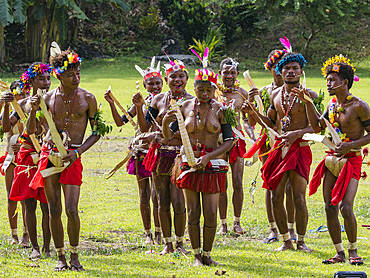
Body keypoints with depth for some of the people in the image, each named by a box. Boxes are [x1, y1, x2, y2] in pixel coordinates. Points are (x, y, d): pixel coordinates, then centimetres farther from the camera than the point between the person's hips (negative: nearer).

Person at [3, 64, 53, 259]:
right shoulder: (23, 104, 7)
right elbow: (7, 127, 2)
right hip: (27, 156, 2)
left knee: (47, 205, -3)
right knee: (30, 204, -1)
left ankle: (47, 247, 8)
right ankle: (34, 247, 10)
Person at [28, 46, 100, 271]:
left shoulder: (88, 98, -1)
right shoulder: (49, 98, 5)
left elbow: (97, 132, 5)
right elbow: (31, 130, 10)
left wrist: (78, 152, -8)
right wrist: (34, 110, -9)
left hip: (72, 157, -2)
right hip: (49, 153, 2)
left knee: (71, 210, -11)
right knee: (54, 210, 3)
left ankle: (74, 255, 8)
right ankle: (60, 257, 14)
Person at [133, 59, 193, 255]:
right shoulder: (159, 100, 8)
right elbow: (144, 127, 7)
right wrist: (139, 107, -5)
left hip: (181, 156, -3)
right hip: (160, 155, 3)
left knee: (178, 202, -8)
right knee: (163, 203, 6)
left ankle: (179, 242, 9)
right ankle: (167, 244, 16)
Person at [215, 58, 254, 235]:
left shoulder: (242, 94, 4)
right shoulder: (214, 92, 1)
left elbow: (246, 121, 8)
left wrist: (252, 137, -7)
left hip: (237, 139, 1)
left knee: (238, 183, -1)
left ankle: (237, 222, 12)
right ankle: (223, 223, 11)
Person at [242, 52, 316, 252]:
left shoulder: (309, 95, -4)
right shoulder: (275, 95, 12)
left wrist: (297, 133, -22)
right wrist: (253, 113, 6)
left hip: (299, 148, -5)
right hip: (279, 148, 5)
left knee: (299, 199, -8)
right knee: (276, 198, 2)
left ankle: (301, 241, 6)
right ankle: (286, 241, 15)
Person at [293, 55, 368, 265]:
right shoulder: (332, 104, 11)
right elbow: (318, 126, 21)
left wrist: (350, 145, -19)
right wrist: (307, 102, 13)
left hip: (351, 161, -7)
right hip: (332, 160, 7)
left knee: (346, 208, -17)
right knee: (330, 209, 3)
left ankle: (353, 251, -1)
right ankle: (340, 253, 11)